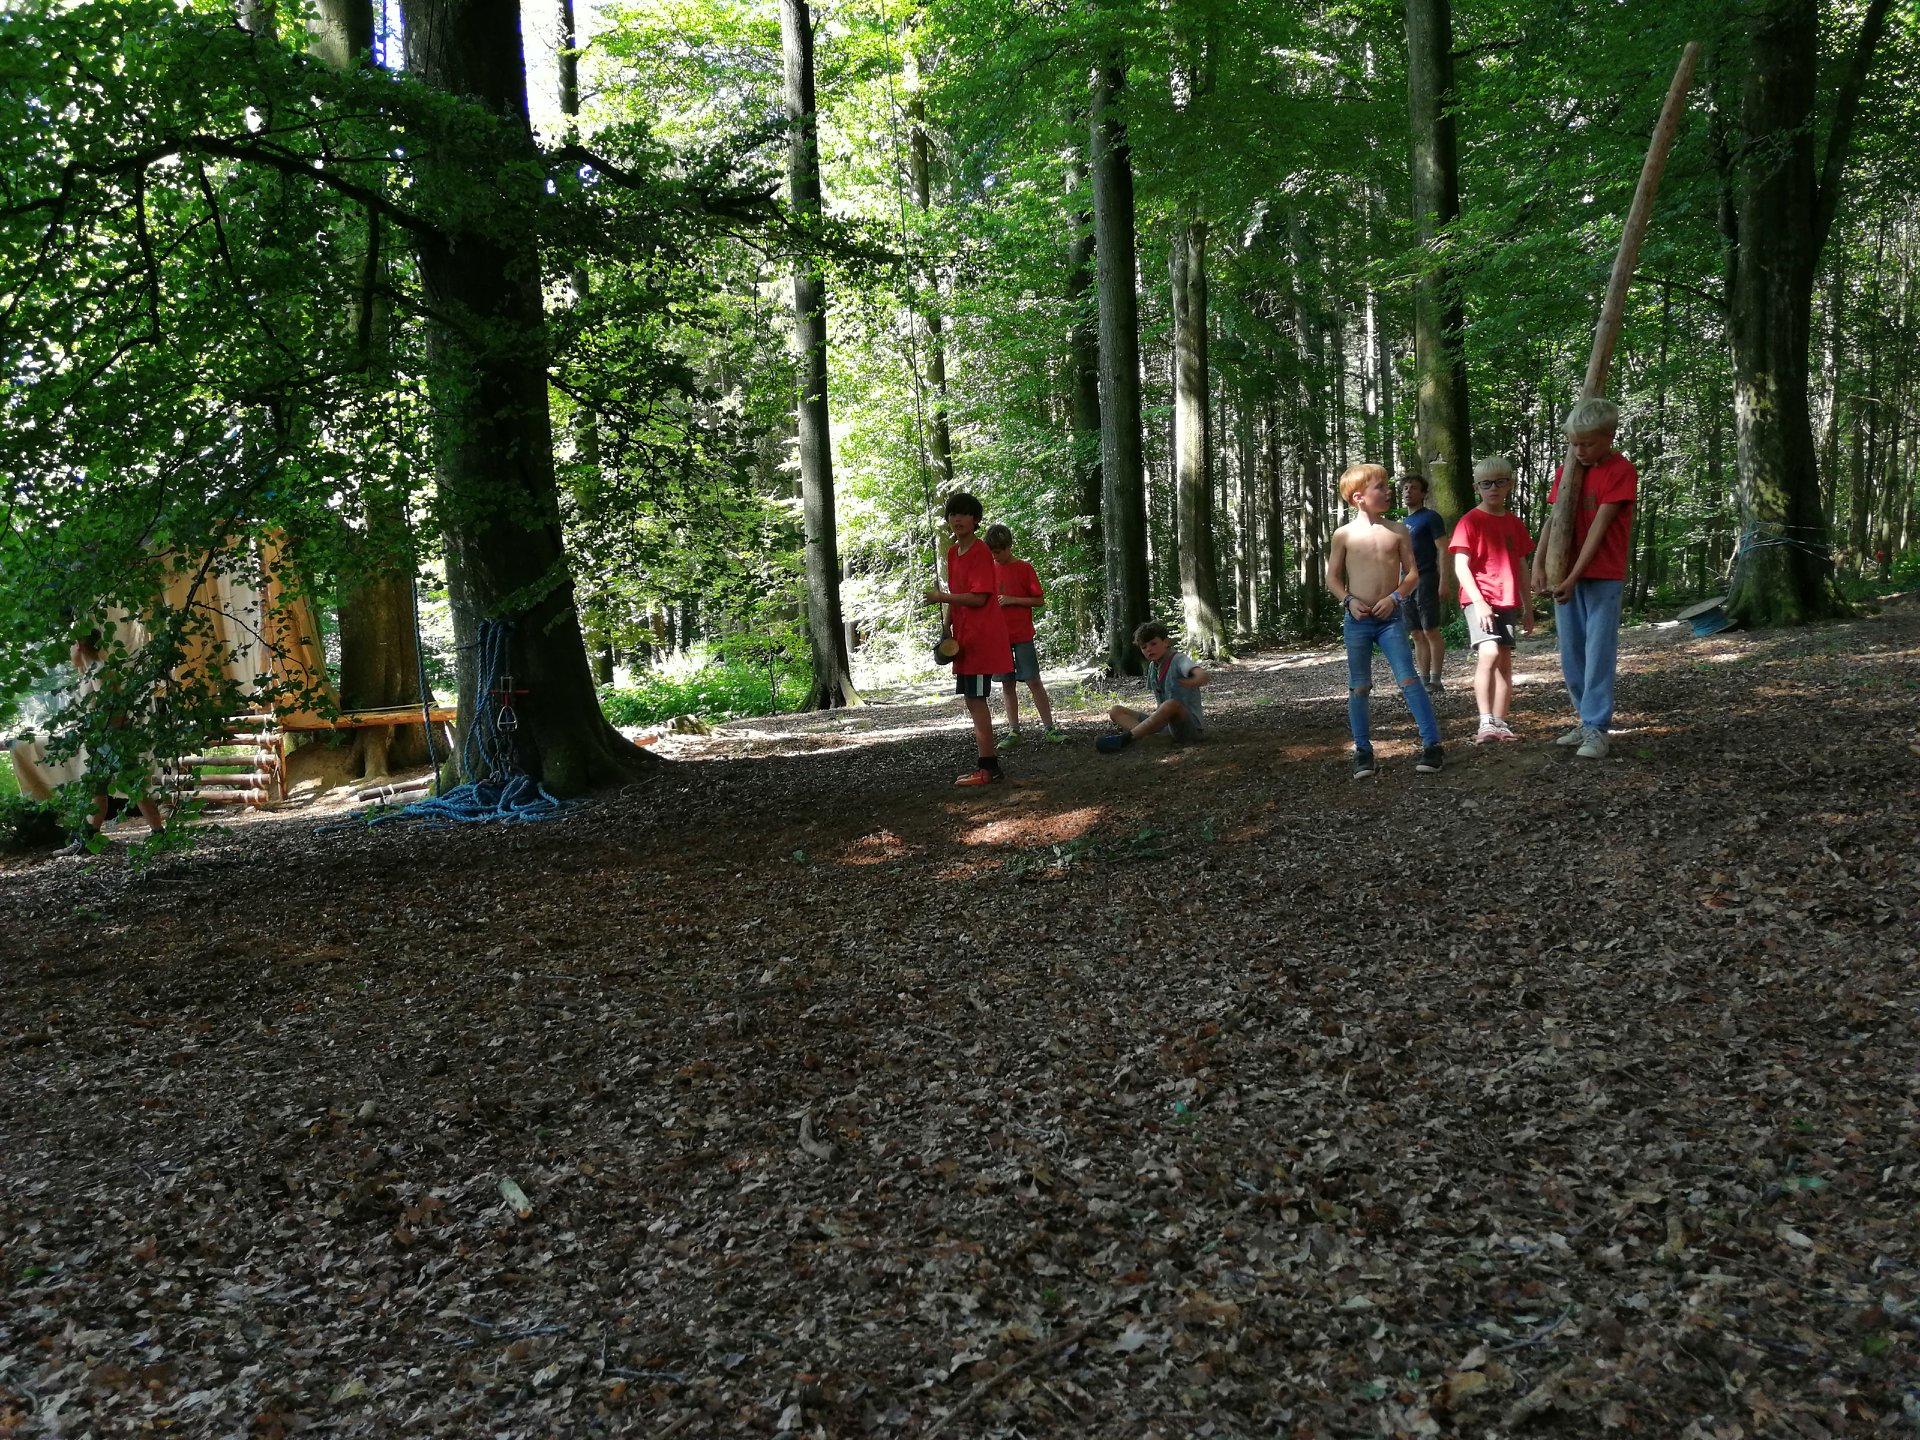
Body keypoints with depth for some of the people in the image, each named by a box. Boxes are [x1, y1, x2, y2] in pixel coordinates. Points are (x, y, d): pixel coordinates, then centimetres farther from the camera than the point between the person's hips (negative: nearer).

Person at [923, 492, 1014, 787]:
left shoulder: (980, 552, -13)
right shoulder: (953, 552, 14)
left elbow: (979, 597, -19)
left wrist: (941, 597, -16)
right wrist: (947, 628, 13)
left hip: (981, 637, -9)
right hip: (965, 637, 9)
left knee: (975, 698, -10)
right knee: (972, 699, 12)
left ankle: (987, 766, -6)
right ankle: (989, 761, 19)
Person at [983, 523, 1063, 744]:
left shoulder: (1024, 568, -2)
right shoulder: (989, 570, 10)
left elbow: (1040, 600, -4)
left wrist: (1012, 600, -13)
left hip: (1022, 635, -4)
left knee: (1034, 681, -5)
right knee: (1007, 684, 6)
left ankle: (1049, 727, 1)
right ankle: (1013, 731, 11)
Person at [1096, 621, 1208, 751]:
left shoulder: (1178, 660, -10)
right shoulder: (1152, 666, 12)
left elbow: (1203, 675, -32)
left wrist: (1191, 683, -53)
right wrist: (1158, 708, 5)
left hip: (1192, 725, -8)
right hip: (1167, 724, 8)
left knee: (1171, 705, -39)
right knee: (1116, 711, -1)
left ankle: (1124, 738, -35)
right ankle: (1146, 736, -31)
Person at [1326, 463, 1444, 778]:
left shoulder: (1398, 531, 3)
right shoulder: (1344, 535, 0)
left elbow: (1412, 572, 6)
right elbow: (1333, 577, 6)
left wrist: (1395, 597, -10)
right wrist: (1349, 600, -11)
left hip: (1390, 617, 0)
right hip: (1357, 619, 0)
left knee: (1409, 679, -9)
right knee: (1359, 687, 5)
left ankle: (1432, 744, -6)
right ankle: (1363, 751, 15)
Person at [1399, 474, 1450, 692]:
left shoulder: (1431, 517, -3)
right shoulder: (1403, 523, 19)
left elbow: (1443, 550, -9)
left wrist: (1443, 581, -16)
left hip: (1425, 580, -7)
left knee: (1431, 631, -8)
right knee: (1417, 635, 6)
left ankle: (1435, 681, -7)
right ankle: (1424, 680, 8)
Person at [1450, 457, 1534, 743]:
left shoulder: (1515, 523, 12)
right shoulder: (1470, 521, -5)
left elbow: (1520, 568, 17)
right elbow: (1460, 566, -11)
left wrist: (1528, 607, 16)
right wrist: (1479, 601, -20)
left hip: (1507, 601, 6)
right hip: (1479, 599, -6)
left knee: (1505, 660, 6)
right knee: (1488, 653, -22)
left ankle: (1500, 723, 12)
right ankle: (1485, 722, -20)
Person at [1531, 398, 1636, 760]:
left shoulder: (1621, 471, -9)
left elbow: (1600, 526, -15)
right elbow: (1553, 520, 3)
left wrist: (1575, 577, -19)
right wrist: (1538, 565, -12)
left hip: (1603, 577, -6)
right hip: (1564, 576, 6)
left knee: (1599, 652, -7)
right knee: (1571, 654, 10)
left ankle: (1596, 729, -6)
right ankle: (1585, 720, 20)